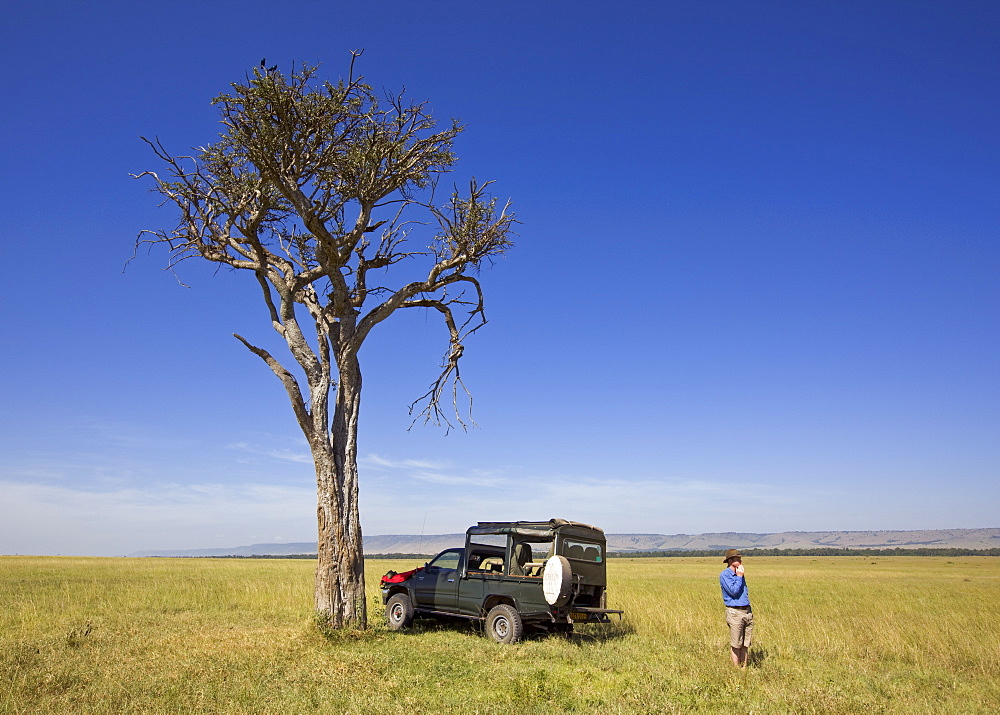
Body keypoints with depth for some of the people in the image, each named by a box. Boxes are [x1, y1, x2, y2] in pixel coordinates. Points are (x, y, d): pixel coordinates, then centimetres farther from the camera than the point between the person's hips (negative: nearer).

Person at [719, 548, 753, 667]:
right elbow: (733, 591, -19)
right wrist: (739, 576, -10)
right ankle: (737, 669, 9)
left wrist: (750, 611, 14)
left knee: (746, 644, 9)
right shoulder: (724, 575, -8)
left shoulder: (739, 574, 16)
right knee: (736, 644, 0)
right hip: (735, 612, -7)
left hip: (747, 611, 7)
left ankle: (744, 667, 17)